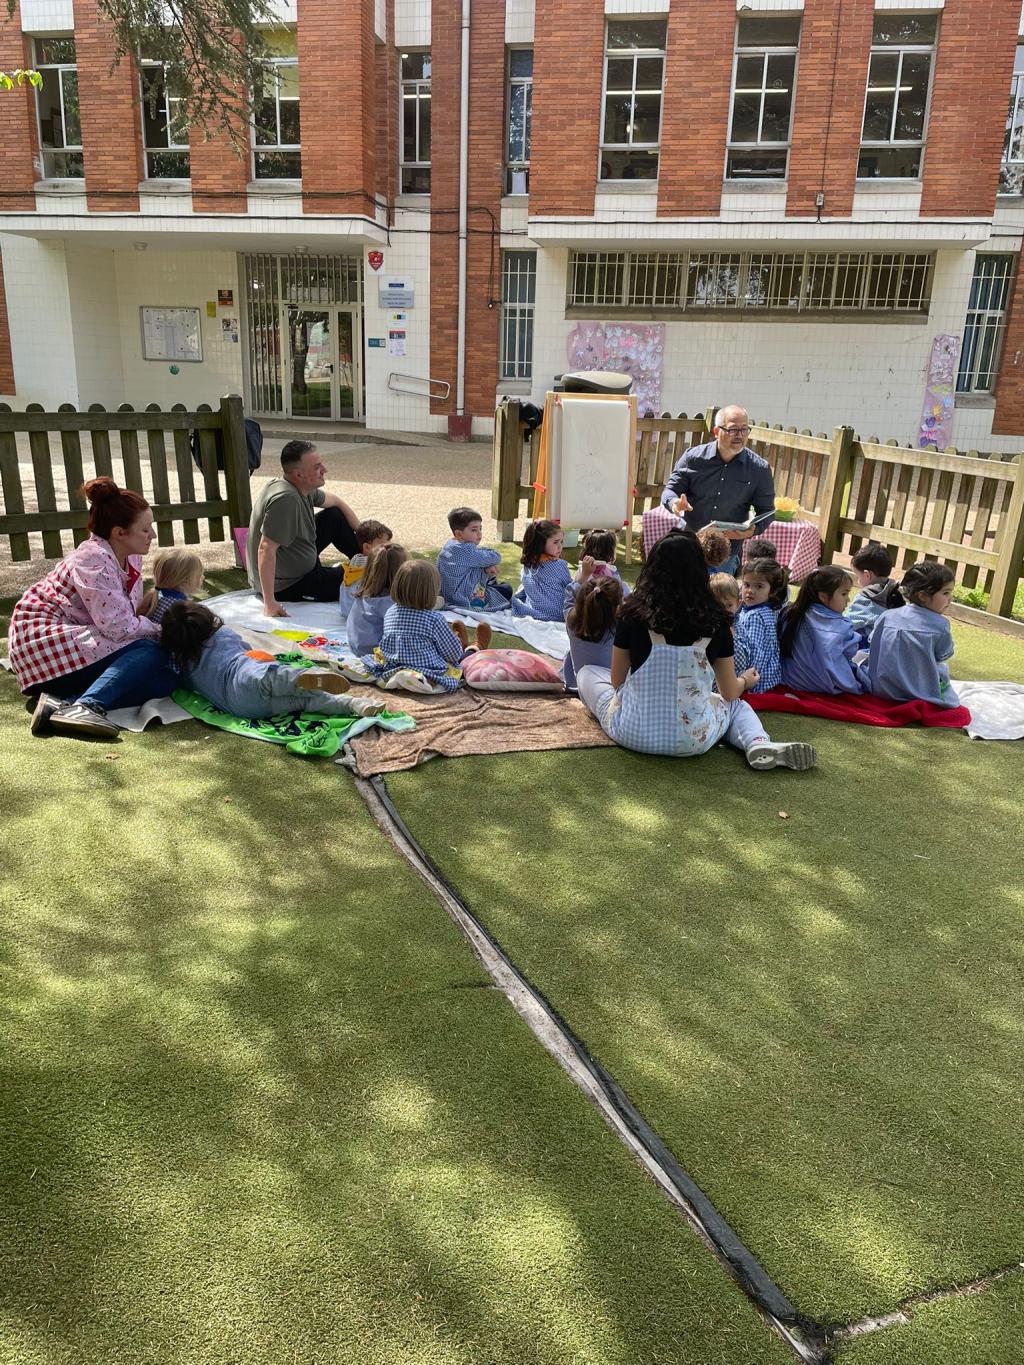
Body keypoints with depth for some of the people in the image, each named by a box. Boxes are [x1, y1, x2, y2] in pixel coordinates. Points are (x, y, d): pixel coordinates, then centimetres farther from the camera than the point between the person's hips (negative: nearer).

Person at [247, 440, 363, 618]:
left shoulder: (304, 487, -4)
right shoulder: (285, 499, -33)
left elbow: (333, 500, 16)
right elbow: (266, 549, -37)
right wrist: (270, 604, -39)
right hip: (286, 586, -10)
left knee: (335, 516, 14)